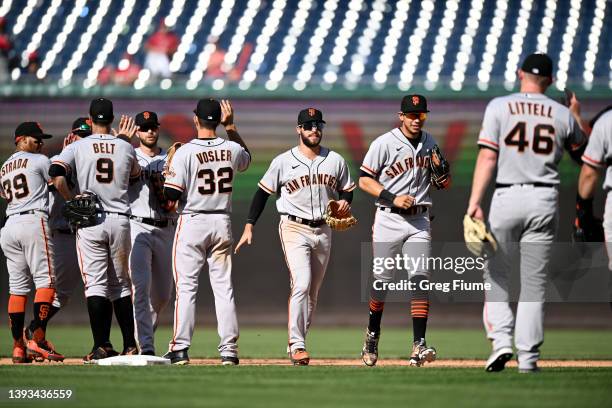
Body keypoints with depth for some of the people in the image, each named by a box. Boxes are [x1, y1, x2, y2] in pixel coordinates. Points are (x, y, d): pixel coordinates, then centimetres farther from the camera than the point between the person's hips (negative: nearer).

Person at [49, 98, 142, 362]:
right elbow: (135, 176, 24)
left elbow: (57, 175, -17)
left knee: (95, 283, -3)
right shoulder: (125, 148, 5)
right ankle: (130, 345, 11)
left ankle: (102, 345, -11)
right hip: (120, 221, 2)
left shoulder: (77, 147, -1)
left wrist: (71, 202, -5)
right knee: (121, 283, 12)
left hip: (90, 221, -2)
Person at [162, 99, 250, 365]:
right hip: (222, 224, 4)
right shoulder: (231, 149, 1)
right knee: (224, 288, 7)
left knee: (186, 287, 0)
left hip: (192, 223, -4)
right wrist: (231, 126, 24)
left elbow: (171, 195, -15)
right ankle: (229, 350, 4)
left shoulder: (185, 152, -13)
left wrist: (168, 171, 4)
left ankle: (180, 349, -4)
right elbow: (247, 158, 27)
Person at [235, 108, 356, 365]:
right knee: (301, 284, -20)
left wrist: (345, 203, -7)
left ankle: (295, 344, 21)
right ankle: (297, 345, -20)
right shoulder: (283, 162, -3)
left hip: (323, 230, 4)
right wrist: (249, 227, -5)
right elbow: (263, 192, 1)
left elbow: (347, 190, 17)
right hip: (294, 228, -4)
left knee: (313, 292, 9)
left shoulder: (335, 161, 7)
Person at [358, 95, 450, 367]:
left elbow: (440, 183, 19)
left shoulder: (430, 144, 10)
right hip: (389, 220, -3)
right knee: (382, 280, 2)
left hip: (419, 221, 3)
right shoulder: (385, 143, -6)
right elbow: (364, 180, -7)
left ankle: (418, 345, -13)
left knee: (420, 280, -8)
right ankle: (373, 335, 24)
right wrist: (393, 198, -18)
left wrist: (443, 178, -5)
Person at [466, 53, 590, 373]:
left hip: (506, 199, -2)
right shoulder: (563, 115, 5)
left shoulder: (499, 107, -1)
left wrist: (475, 201, -14)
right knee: (534, 283, 8)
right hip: (544, 201, 2)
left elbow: (487, 157, -10)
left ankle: (501, 340, -6)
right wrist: (578, 116, 30)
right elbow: (584, 154, 19)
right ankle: (528, 356, 5)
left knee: (495, 275, 12)